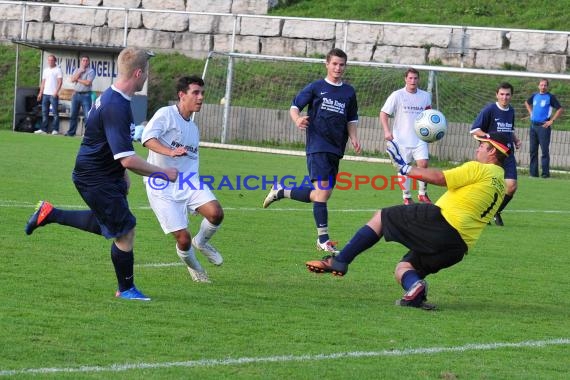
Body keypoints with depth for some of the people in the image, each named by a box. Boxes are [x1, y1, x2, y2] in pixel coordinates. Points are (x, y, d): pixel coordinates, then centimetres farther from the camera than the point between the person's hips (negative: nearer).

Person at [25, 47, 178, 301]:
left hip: (106, 175, 10)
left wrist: (122, 174, 24)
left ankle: (50, 214, 28)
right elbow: (128, 160, -31)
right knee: (125, 231, -1)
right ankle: (126, 289, 15)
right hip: (96, 180, -10)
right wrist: (164, 173, -21)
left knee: (108, 225, 25)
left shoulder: (111, 98, 4)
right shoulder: (116, 108, -29)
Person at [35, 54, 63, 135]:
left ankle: (55, 130, -4)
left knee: (55, 113, -6)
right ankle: (43, 129, 8)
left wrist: (56, 92, -18)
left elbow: (60, 82, -8)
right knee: (44, 112, 5)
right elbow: (43, 82, 19)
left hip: (53, 94, -6)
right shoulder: (45, 70, 18)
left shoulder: (58, 70, -1)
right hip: (45, 94, 6)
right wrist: (40, 93, 12)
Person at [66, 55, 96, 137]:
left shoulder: (91, 71, -3)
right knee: (73, 114, 11)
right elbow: (72, 79, -2)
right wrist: (80, 71, -6)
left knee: (88, 115, -10)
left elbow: (88, 82, -15)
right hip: (76, 94, 5)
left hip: (85, 95, -5)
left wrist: (78, 79, -4)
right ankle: (71, 132, 19)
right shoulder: (77, 70, 14)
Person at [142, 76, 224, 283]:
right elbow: (147, 138, -24)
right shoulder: (166, 114, -8)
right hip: (162, 188, -6)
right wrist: (170, 152, -41)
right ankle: (193, 268, 22)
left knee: (215, 213, -22)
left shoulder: (193, 128, 17)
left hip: (188, 182, 6)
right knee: (183, 238, -11)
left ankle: (202, 242, 10)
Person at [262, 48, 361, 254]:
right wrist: (297, 119, -20)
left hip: (336, 150, 6)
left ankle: (281, 191, 27)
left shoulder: (349, 92, 13)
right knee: (322, 191, -16)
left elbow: (351, 120, 21)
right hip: (317, 146, -6)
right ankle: (323, 239, -10)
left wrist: (353, 138, 2)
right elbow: (294, 106, 3)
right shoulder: (316, 87, 2)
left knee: (322, 194, 8)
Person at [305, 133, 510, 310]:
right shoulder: (501, 186, 22)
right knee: (402, 269, 16)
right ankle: (415, 285, -17)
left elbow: (439, 178, -10)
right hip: (458, 247, 8)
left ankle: (339, 261, -4)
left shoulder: (479, 169, -3)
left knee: (381, 217, 5)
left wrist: (406, 168, -1)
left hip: (442, 221, -8)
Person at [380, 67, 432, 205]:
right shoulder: (397, 95, -2)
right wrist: (387, 131, -16)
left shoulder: (425, 96, 7)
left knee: (423, 164, -12)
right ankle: (406, 197, 13)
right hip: (402, 140, -2)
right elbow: (384, 113, -3)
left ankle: (422, 194, 5)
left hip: (420, 138, 2)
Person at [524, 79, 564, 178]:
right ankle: (533, 172, 14)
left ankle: (545, 173, -4)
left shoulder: (550, 97, -5)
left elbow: (560, 109, -8)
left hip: (543, 126, -6)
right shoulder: (534, 96, 11)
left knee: (545, 150, -6)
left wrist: (552, 121, -11)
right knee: (533, 150, 8)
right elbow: (527, 103, 32)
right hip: (533, 125, 6)